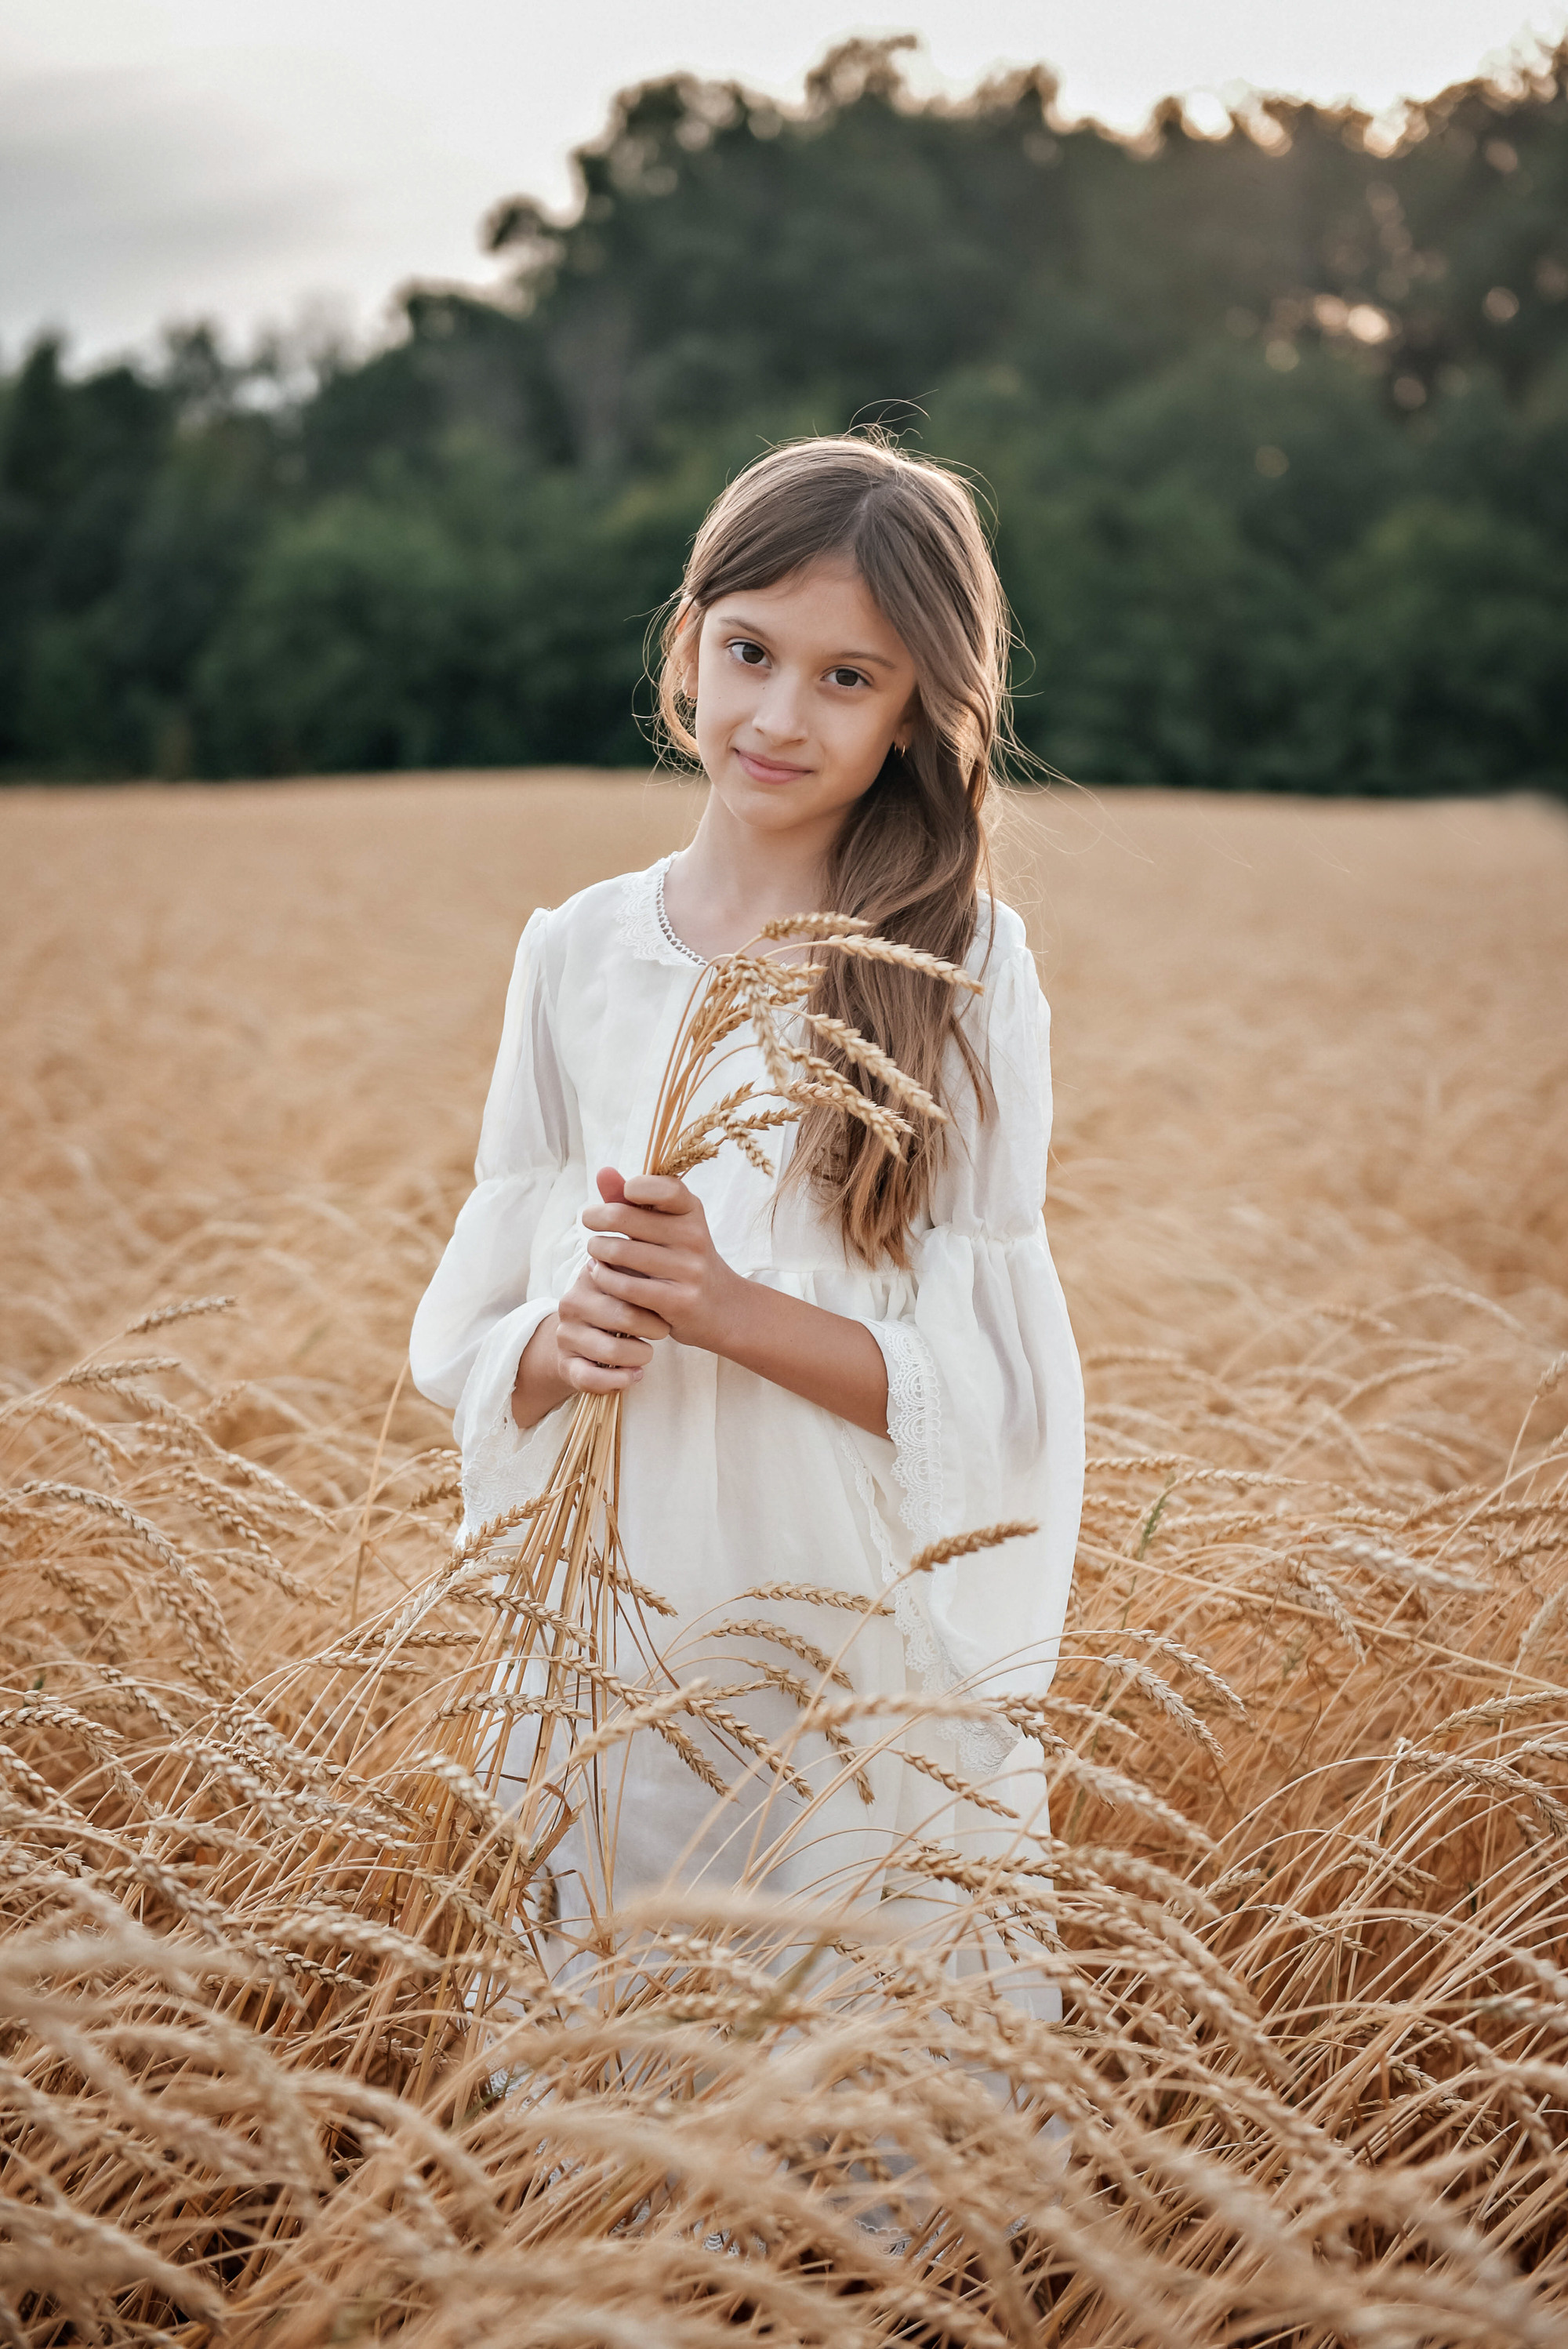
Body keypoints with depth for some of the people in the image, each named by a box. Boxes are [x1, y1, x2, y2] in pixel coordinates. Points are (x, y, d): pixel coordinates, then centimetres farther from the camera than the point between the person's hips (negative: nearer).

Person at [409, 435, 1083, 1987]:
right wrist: (563, 1342, -15)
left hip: (883, 1663, -2)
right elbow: (460, 1346, 6)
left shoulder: (963, 967, -6)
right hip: (614, 1658, 3)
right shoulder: (578, 956, 3)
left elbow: (1002, 1392, -9)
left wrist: (731, 1306, -22)